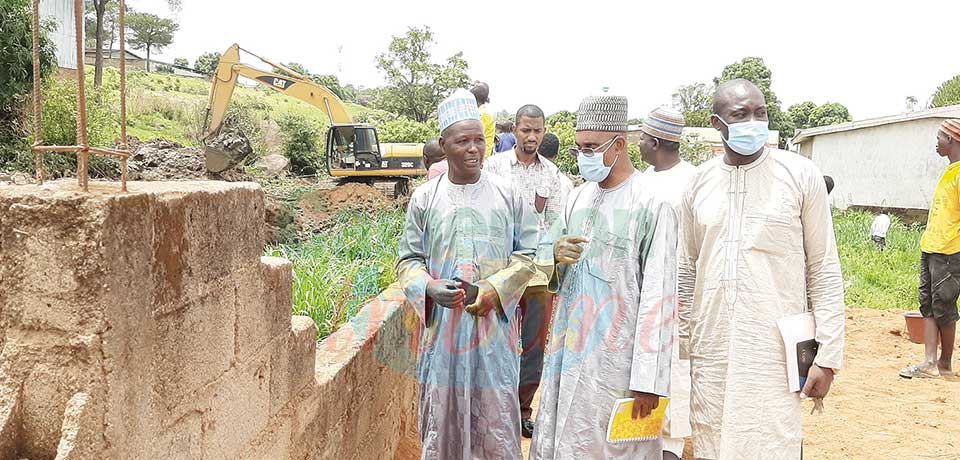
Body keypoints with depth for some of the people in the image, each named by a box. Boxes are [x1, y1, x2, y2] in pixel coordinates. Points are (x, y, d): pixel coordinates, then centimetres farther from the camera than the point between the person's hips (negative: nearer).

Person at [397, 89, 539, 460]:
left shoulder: (507, 195, 2)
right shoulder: (424, 198, 3)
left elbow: (527, 255, 4)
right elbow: (408, 259, 7)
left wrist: (496, 289, -11)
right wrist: (429, 287, -14)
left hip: (494, 322, 0)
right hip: (442, 323, 0)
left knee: (496, 414, 3)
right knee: (442, 412, 5)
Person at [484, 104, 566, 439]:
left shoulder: (551, 173, 7)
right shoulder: (494, 166, -1)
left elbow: (556, 224, 9)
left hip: (539, 270, 3)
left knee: (535, 343, 8)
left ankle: (523, 410, 22)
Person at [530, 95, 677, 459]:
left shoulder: (651, 204, -10)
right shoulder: (578, 197, 12)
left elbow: (658, 296, -14)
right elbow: (543, 256, 18)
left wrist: (648, 379, -17)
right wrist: (556, 254, -7)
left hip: (615, 360, -6)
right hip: (567, 348, 6)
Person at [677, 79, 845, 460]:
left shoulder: (801, 176, -3)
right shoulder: (699, 183, 7)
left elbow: (824, 270, -2)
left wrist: (827, 356, -6)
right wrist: (678, 344, 10)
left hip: (775, 354, -3)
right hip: (710, 356, 3)